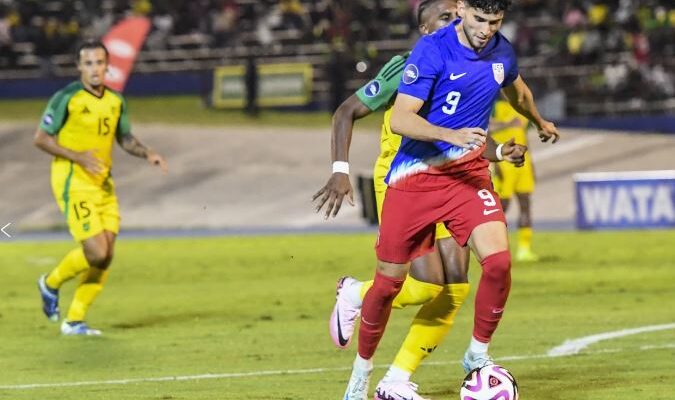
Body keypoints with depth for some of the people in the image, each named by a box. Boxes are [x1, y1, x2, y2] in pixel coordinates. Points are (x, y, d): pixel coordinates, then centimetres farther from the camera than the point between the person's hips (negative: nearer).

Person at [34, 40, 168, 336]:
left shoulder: (115, 101, 8)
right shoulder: (66, 98, -10)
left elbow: (125, 139, 20)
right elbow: (41, 138, -8)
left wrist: (147, 154, 0)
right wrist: (79, 157, -18)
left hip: (103, 185, 7)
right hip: (73, 183, -6)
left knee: (105, 258, 1)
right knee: (96, 253, -15)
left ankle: (75, 321, 12)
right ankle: (51, 283, 13)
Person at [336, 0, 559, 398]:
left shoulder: (502, 52, 1)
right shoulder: (432, 50, -17)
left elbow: (517, 91, 26)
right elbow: (400, 119, -22)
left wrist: (540, 122, 44)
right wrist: (451, 135, -37)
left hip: (468, 173, 4)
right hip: (415, 177, -3)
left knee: (499, 260, -19)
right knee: (389, 281, 4)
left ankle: (478, 354, 2)